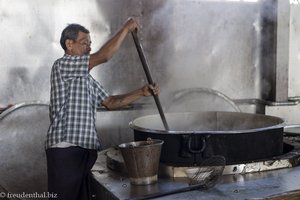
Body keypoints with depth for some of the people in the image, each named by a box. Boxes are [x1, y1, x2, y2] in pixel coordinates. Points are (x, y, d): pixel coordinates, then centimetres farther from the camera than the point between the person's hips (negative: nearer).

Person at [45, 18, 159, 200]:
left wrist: (141, 93, 6)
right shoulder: (62, 65, -7)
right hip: (64, 150, -9)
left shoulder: (87, 78, 21)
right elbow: (104, 56, -16)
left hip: (85, 149, 9)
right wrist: (126, 29, -5)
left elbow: (109, 102, 16)